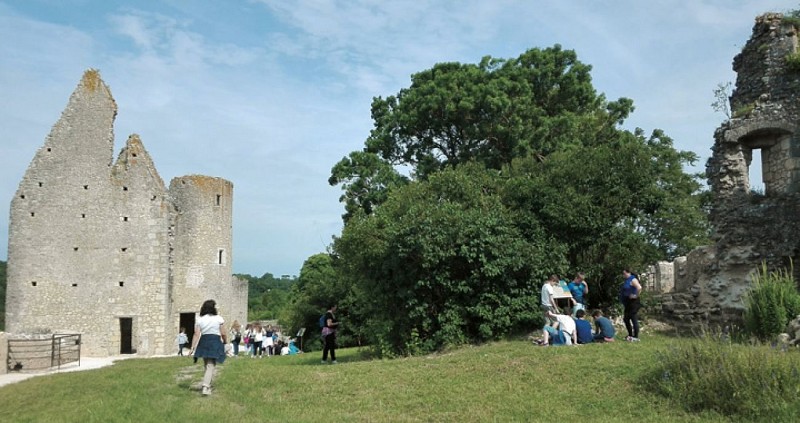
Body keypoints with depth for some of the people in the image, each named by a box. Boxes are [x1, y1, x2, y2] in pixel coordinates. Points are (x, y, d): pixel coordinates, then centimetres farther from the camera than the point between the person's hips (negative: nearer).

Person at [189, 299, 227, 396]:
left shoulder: (200, 319, 4)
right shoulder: (219, 318, -4)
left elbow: (196, 334, -4)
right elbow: (223, 333, -3)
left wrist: (193, 346, -3)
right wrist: (225, 341, 14)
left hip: (203, 342, 4)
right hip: (215, 342, -4)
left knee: (207, 365, 19)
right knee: (211, 366, -6)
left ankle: (208, 385, 30)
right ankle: (205, 387, -18)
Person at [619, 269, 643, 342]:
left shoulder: (633, 280, -13)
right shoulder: (627, 281, 15)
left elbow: (639, 287, -30)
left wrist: (636, 295, -22)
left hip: (633, 303, -10)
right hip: (628, 304, 10)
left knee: (634, 319, -7)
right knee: (626, 319, 14)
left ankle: (636, 337, -2)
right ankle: (630, 335, 24)